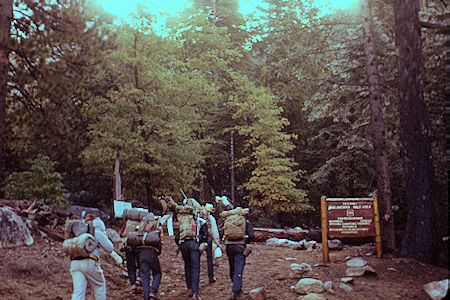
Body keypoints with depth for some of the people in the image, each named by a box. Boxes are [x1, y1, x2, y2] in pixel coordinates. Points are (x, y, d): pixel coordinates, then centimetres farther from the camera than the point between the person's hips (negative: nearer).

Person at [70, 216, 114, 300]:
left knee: (78, 291, -2)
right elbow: (109, 249, 10)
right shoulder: (98, 233, 8)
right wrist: (105, 236, 25)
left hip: (74, 262, 5)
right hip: (89, 262, -4)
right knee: (99, 286, 18)